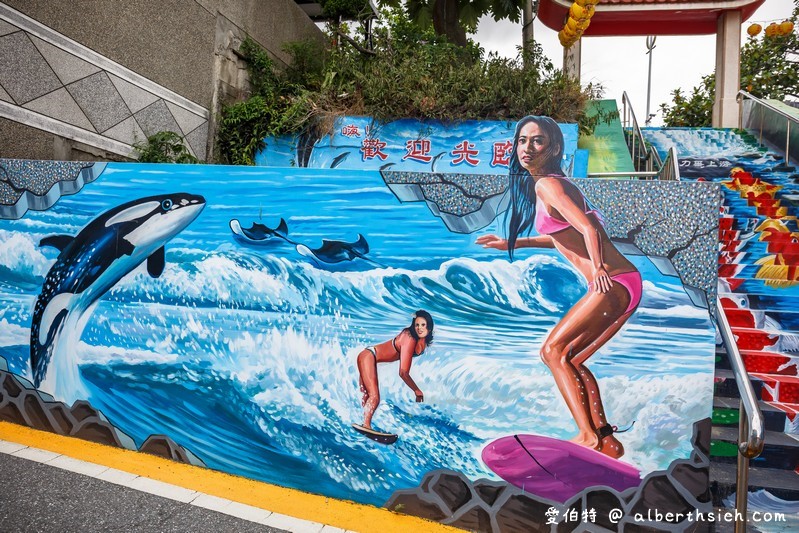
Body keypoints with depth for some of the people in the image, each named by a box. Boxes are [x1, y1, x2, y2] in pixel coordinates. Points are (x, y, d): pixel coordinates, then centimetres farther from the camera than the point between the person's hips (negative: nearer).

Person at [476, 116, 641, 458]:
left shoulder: (547, 184, -12)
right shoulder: (550, 183, 16)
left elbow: (589, 229, -24)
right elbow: (564, 237, 27)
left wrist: (598, 270, -34)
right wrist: (512, 244, 28)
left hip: (613, 283, -10)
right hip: (623, 286, 10)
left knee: (553, 350, -8)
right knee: (571, 360, 14)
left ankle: (590, 437, -7)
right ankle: (606, 440, 18)